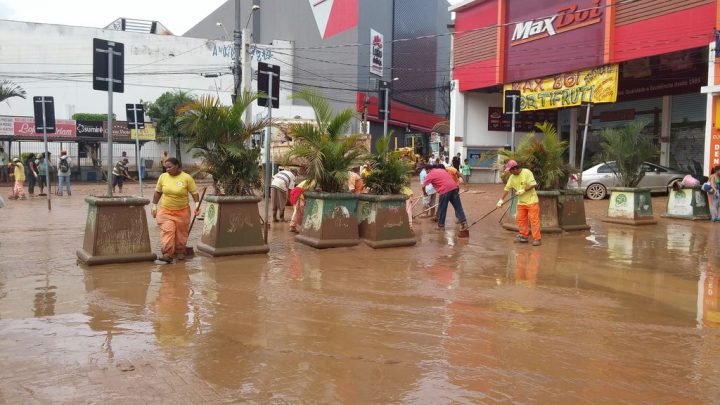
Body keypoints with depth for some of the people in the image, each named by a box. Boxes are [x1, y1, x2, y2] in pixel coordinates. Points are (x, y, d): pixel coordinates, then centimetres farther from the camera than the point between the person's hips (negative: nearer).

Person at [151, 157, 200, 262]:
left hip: (182, 212, -1)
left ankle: (180, 252, 24)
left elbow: (194, 192, -3)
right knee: (167, 231, -10)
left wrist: (197, 204, -15)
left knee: (181, 234, 8)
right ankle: (167, 254, -11)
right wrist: (154, 205, 9)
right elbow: (157, 192, 10)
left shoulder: (187, 178, -7)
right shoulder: (163, 177, 1)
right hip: (165, 211, 1)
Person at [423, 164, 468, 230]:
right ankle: (464, 222, 1)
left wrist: (424, 192, 25)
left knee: (442, 209, 8)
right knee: (458, 207, 7)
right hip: (454, 187, 6)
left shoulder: (431, 174, 6)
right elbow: (451, 178, 29)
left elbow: (423, 186, 6)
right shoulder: (442, 170, 25)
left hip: (445, 190, -6)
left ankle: (441, 225, 18)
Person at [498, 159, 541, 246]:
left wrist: (523, 190, -20)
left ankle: (537, 239, -4)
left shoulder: (527, 172, -14)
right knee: (520, 219, 9)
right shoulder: (512, 177, 4)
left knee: (534, 220, -6)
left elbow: (533, 184, -18)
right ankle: (523, 236, 21)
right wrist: (501, 200, 2)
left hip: (531, 201, -7)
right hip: (521, 202, 7)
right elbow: (507, 189, 7)